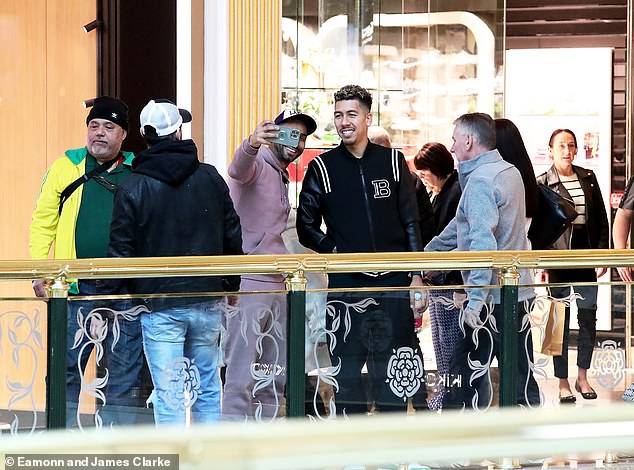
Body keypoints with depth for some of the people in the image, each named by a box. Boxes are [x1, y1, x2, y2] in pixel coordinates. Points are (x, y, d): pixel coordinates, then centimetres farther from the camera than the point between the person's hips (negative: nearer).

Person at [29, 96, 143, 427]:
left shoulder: (138, 173, 7)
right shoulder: (66, 167, 7)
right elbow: (43, 222, 9)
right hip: (76, 287, 0)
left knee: (123, 373, 4)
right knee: (67, 368, 2)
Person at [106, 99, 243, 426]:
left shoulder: (132, 189, -7)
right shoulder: (210, 178, 2)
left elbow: (121, 251, -5)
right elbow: (232, 237, 8)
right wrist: (231, 286, 21)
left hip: (159, 305, -3)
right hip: (207, 303, 3)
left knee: (168, 395, -2)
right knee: (207, 387, 15)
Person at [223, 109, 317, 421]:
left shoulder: (281, 176, 20)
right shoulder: (257, 165, -8)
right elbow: (239, 168, -36)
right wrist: (251, 144, -56)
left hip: (276, 287, 9)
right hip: (248, 286, -9)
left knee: (274, 378, 13)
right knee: (242, 377, -10)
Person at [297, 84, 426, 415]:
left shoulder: (393, 162, 8)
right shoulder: (323, 168, 4)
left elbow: (411, 223, 9)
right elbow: (306, 227, 6)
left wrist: (417, 275, 3)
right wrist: (337, 252, -8)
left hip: (393, 282, 1)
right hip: (345, 286, -1)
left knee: (394, 375, 3)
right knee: (346, 374, 0)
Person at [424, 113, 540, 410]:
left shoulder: (480, 180, -13)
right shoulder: (510, 172, 16)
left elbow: (483, 242, -24)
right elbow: (464, 224, 27)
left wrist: (476, 298, -27)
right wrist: (428, 252, 32)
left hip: (491, 296, -9)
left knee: (465, 376, -5)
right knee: (521, 377, 11)